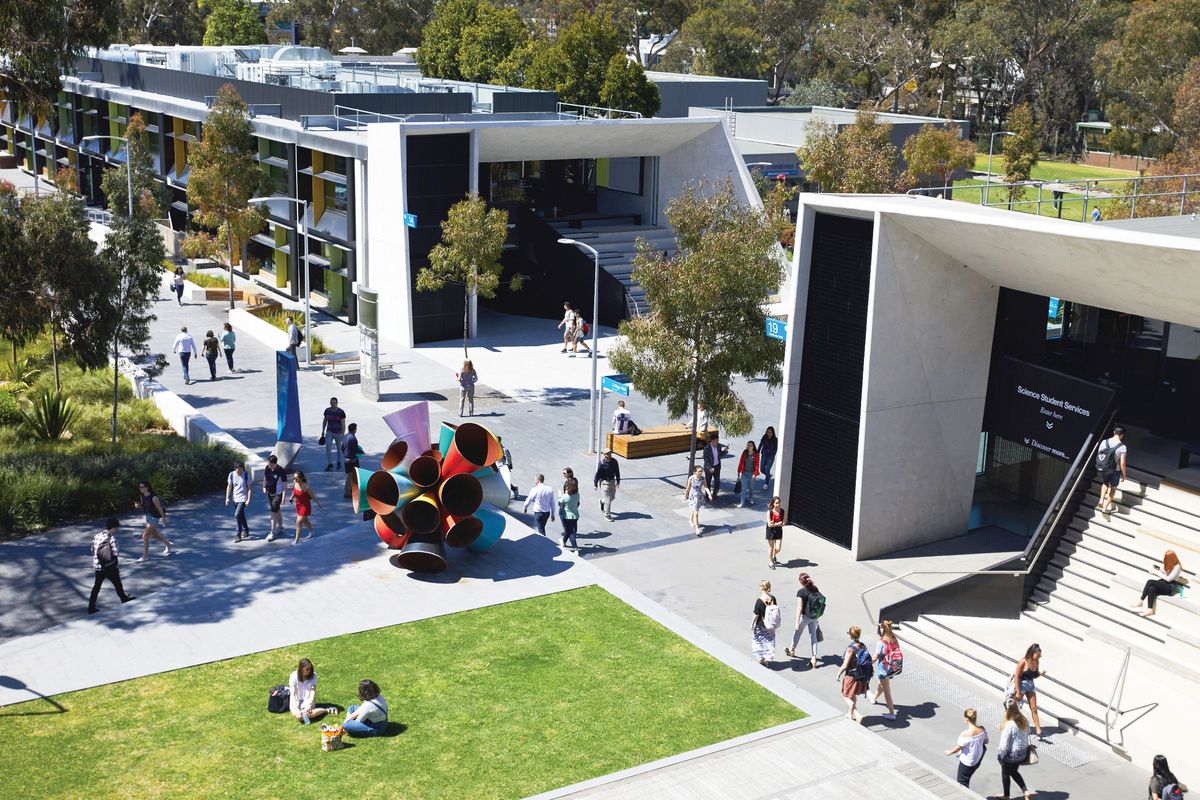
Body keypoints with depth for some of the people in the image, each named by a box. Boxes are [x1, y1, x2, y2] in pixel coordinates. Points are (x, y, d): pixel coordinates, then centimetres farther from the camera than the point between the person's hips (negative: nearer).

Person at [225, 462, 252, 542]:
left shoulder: (246, 475, -11)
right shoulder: (231, 475, -3)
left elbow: (249, 488, -7)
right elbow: (229, 486, 6)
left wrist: (248, 499, -13)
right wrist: (227, 498, 2)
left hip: (243, 498, -5)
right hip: (235, 498, 5)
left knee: (237, 515, -15)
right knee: (241, 515, 17)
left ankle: (238, 535, -7)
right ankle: (245, 530, 38)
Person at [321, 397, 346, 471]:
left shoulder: (341, 412, -15)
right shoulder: (327, 411, -4)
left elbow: (343, 424, -14)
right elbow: (324, 421, 9)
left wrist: (343, 435, -19)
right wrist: (323, 431, 11)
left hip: (338, 433, -2)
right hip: (329, 432, 2)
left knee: (339, 448, 13)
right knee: (327, 447, -12)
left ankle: (339, 462, 33)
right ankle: (330, 464, -7)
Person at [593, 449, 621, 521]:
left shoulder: (614, 461, -4)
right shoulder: (602, 463, -18)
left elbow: (617, 472, 10)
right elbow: (597, 474, -12)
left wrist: (618, 481, 15)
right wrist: (595, 484, -9)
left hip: (612, 481, 6)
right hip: (604, 482, -6)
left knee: (612, 497, 20)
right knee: (608, 499, -5)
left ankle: (602, 501, 50)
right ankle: (607, 515, 7)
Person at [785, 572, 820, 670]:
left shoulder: (800, 592, -21)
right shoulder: (815, 589, -4)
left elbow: (799, 608, -22)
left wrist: (797, 622, -18)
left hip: (805, 616, -4)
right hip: (814, 616, 5)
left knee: (798, 633, 20)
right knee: (813, 636, 11)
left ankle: (792, 650, 44)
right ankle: (813, 659, 8)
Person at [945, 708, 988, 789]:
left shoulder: (965, 734, -33)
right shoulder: (982, 730, -15)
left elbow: (958, 748, -19)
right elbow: (986, 741, 3)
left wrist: (949, 752, 0)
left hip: (967, 763, -6)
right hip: (978, 760, 6)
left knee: (962, 783, 13)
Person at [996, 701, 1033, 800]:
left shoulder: (1009, 725, -31)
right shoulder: (1024, 721, -9)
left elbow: (1004, 743, -24)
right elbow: (1027, 735, 6)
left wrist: (999, 756, -10)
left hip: (1011, 756, -7)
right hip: (1022, 754, 7)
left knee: (1005, 774, 20)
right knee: (1014, 772, 30)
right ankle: (1026, 791, 21)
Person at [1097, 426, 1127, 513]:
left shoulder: (1104, 442, -10)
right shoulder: (1122, 447, -21)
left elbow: (1098, 456, -1)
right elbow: (1122, 463, -19)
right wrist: (1123, 474, -3)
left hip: (1103, 469, 3)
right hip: (1115, 472, -3)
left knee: (1105, 484, 32)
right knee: (1113, 488, 20)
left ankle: (1101, 500, 20)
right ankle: (1105, 507, 23)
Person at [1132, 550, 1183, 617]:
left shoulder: (1177, 567, -11)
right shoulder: (1167, 564, 13)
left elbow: (1168, 579, -15)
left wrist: (1156, 572, -11)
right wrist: (1157, 570, -1)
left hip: (1170, 587, -7)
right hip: (1162, 584, 7)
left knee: (1150, 582, -29)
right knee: (1151, 588, -28)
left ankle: (1140, 602, -23)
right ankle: (1150, 610, -37)